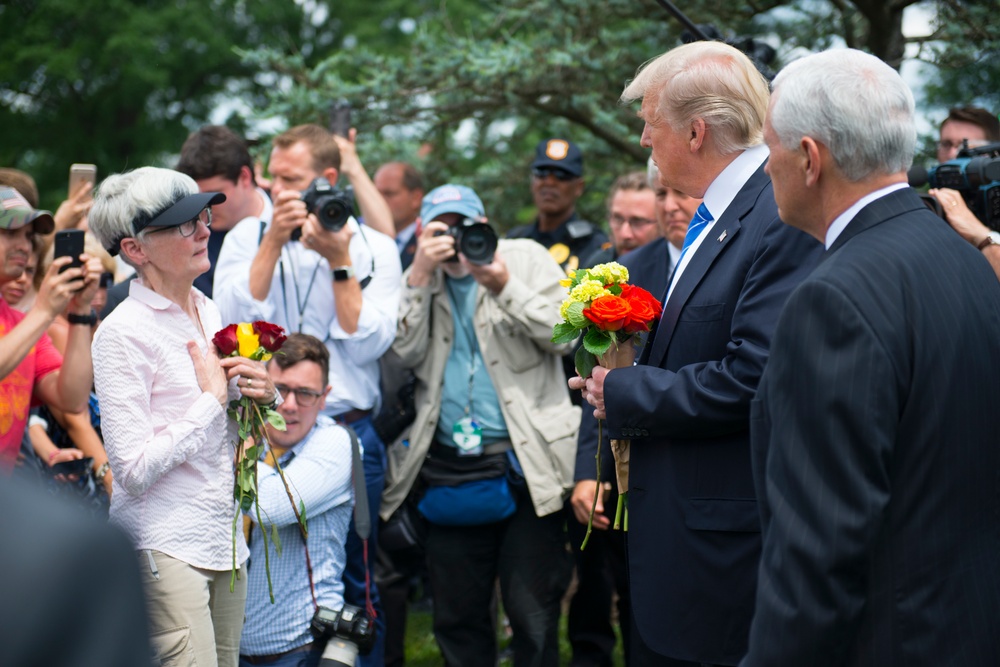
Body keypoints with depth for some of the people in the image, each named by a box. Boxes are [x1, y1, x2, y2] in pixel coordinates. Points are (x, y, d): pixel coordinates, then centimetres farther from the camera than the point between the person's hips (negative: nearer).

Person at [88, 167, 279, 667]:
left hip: (224, 541, 8)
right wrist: (212, 399, -12)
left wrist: (260, 396, 1)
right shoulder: (123, 333, -12)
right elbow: (134, 469, -19)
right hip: (164, 546, -8)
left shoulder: (208, 313, 12)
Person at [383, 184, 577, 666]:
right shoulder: (420, 280, 11)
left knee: (533, 613, -3)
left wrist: (504, 287, -16)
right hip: (449, 468, 3)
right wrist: (420, 275, -11)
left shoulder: (526, 258, 5)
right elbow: (402, 353, -3)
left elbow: (564, 334, -5)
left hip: (525, 465, -3)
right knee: (456, 613, 9)